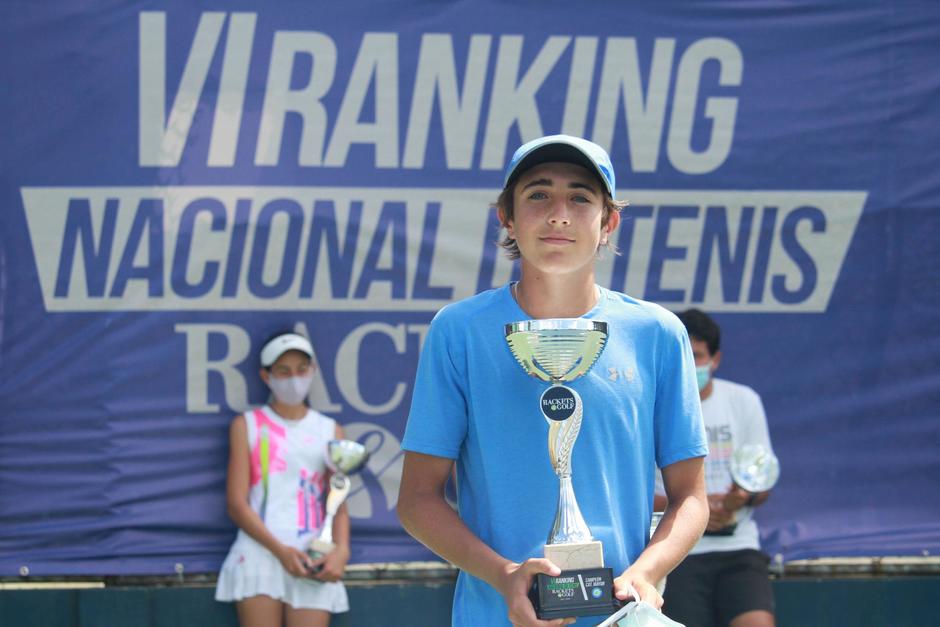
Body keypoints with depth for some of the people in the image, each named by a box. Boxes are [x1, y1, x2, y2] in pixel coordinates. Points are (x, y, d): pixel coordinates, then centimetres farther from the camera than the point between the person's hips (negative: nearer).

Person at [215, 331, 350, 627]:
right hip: (260, 554, -2)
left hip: (312, 563, 2)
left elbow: (339, 504, 7)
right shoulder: (248, 425, 8)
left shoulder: (329, 431, 14)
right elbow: (237, 503, 0)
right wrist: (280, 550, -14)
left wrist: (341, 550, -14)